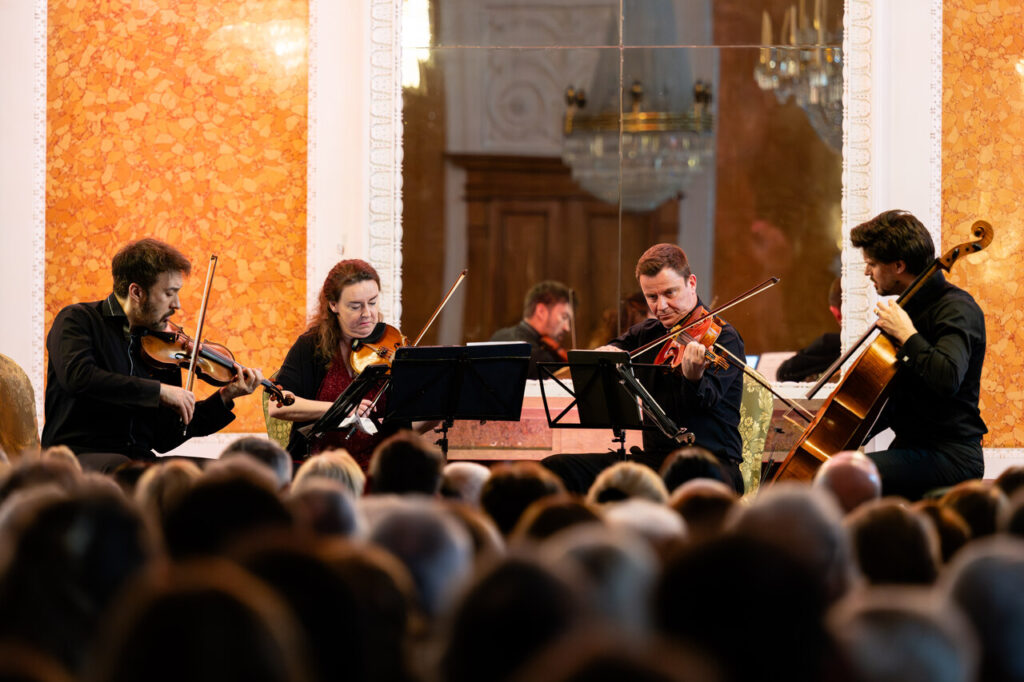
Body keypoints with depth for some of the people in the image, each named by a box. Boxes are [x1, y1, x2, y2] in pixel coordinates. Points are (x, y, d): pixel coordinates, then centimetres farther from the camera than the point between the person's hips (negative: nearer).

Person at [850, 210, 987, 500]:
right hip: (912, 449, 10)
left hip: (951, 457, -10)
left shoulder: (957, 309, -13)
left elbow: (947, 379, -33)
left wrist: (906, 334, -21)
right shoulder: (912, 307, 16)